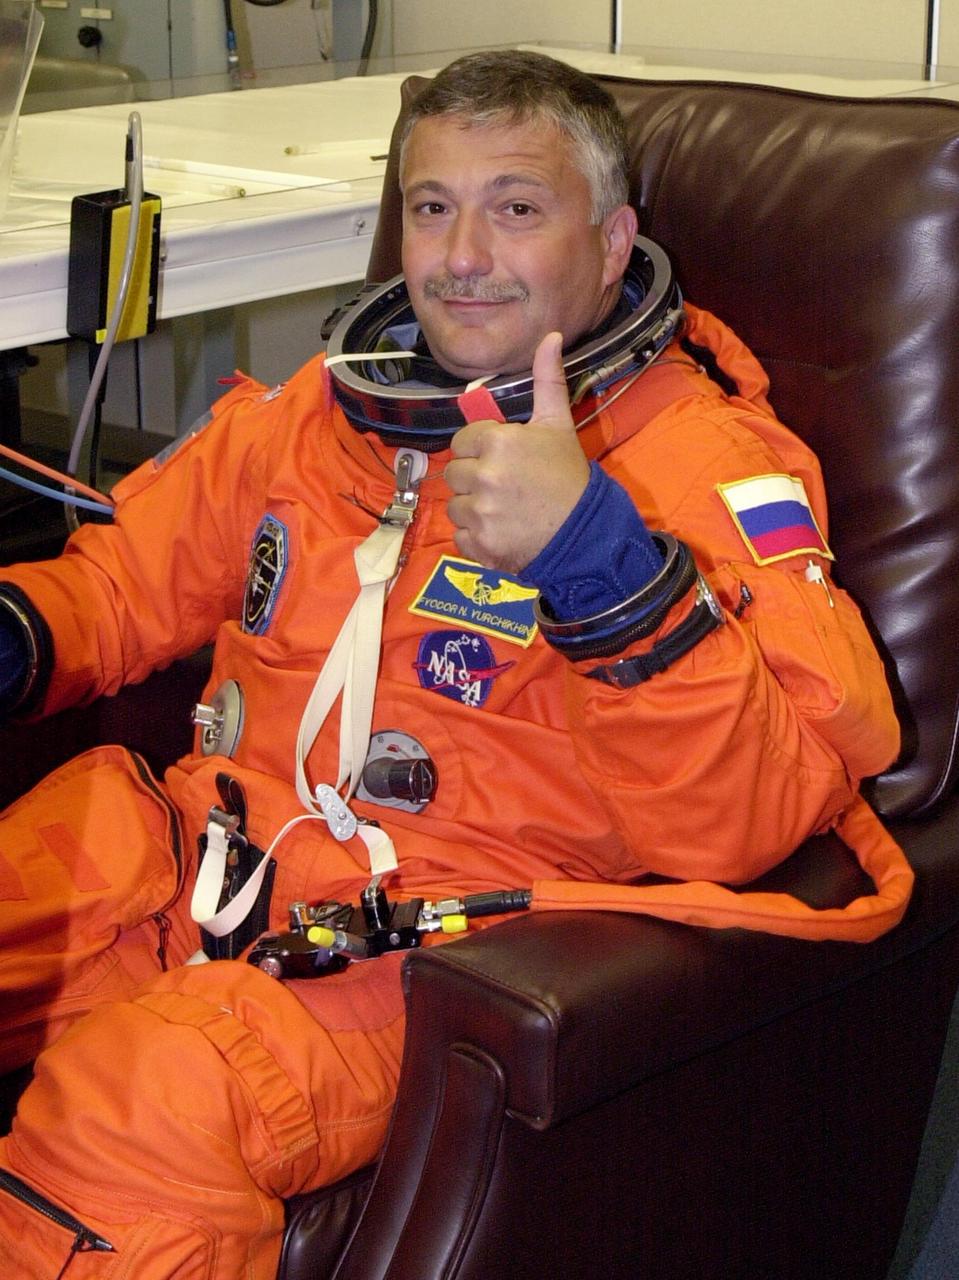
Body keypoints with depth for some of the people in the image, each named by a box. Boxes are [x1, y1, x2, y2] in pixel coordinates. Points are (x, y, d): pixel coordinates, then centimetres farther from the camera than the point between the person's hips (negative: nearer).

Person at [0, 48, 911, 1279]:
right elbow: (123, 583, 25)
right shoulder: (317, 405, 15)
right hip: (192, 851, 7)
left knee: (142, 1098, -33)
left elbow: (757, 818, -18)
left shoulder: (704, 462, -6)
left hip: (410, 949, -6)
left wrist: (595, 555, -30)